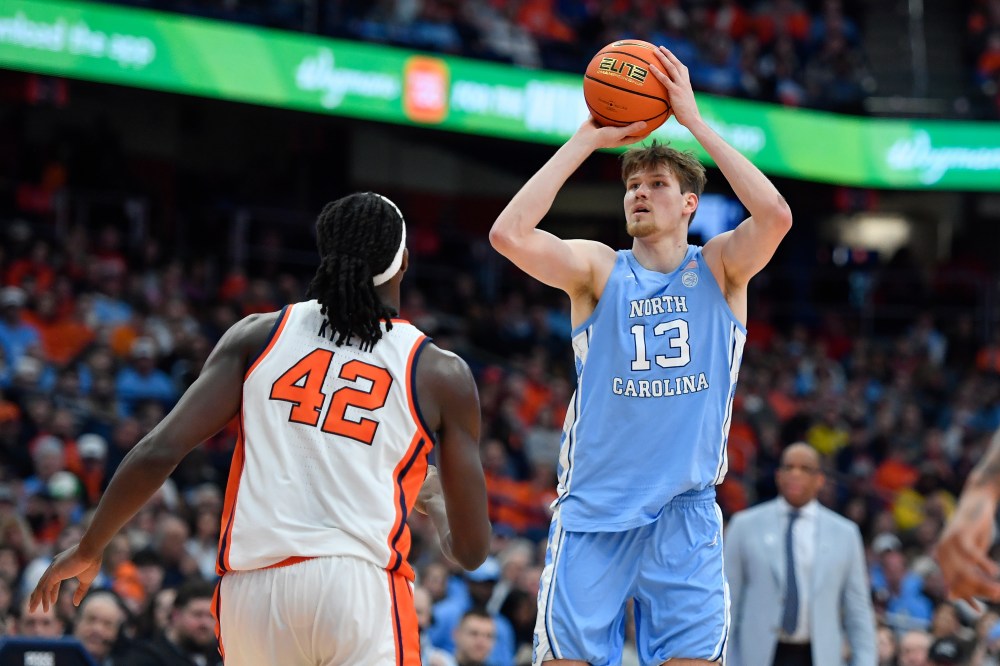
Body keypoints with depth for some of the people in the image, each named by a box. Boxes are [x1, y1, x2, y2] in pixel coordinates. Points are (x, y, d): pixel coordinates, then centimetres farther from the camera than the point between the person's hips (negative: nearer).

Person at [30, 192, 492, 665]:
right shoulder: (442, 374, 8)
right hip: (360, 588, -3)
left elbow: (157, 453, 3)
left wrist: (88, 549, 17)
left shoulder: (259, 335, 11)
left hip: (252, 588, 3)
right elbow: (471, 549, 10)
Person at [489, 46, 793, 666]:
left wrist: (696, 123, -14)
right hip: (594, 507, 0)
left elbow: (776, 215, -17)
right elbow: (508, 234, -15)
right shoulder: (597, 269, 2)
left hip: (686, 513, 0)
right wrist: (586, 140, -12)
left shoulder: (719, 268, 3)